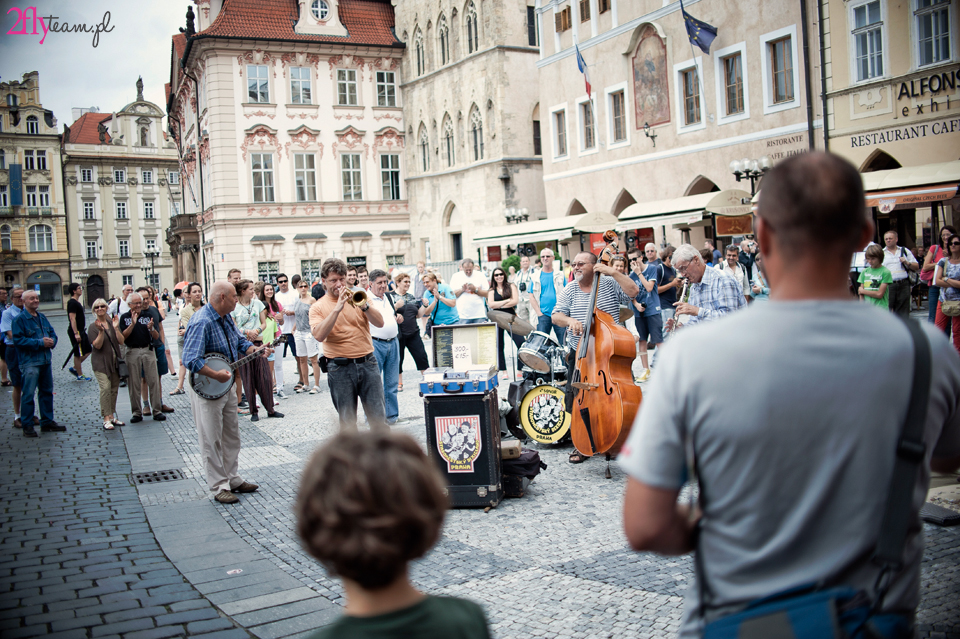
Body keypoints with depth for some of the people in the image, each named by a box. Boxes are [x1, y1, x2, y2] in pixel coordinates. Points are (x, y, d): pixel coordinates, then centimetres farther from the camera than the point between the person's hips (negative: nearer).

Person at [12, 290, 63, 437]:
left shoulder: (42, 318, 15)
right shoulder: (19, 319, -7)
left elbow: (53, 334, 19)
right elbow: (18, 339, -15)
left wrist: (51, 341, -5)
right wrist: (40, 342, -18)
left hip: (46, 360, 7)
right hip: (29, 362, -7)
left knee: (47, 392, 12)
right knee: (28, 394, -7)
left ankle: (47, 422, 22)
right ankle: (27, 426, -1)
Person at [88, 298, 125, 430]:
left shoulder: (111, 323, 11)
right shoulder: (93, 327, -2)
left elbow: (121, 341, 3)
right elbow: (97, 345, -13)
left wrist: (116, 328, -10)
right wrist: (101, 331, -25)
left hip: (114, 362, 5)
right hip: (101, 363, -5)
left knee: (114, 389, 8)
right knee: (105, 387, -17)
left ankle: (112, 416, 18)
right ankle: (106, 419, -17)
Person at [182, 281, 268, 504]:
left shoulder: (225, 319, 6)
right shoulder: (201, 323, -24)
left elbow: (240, 341, 16)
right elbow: (191, 360, -32)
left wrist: (257, 351, -2)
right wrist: (216, 375, -33)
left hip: (226, 386, 10)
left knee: (232, 435, 17)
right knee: (212, 440, 0)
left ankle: (233, 479, 28)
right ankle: (218, 487, 7)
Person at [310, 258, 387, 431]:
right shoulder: (318, 307, 4)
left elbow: (379, 323, 0)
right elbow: (319, 335, -14)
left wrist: (364, 305, -16)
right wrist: (337, 308, -18)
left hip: (367, 363, 2)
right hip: (339, 368, -1)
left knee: (378, 417, 0)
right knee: (347, 422, 4)